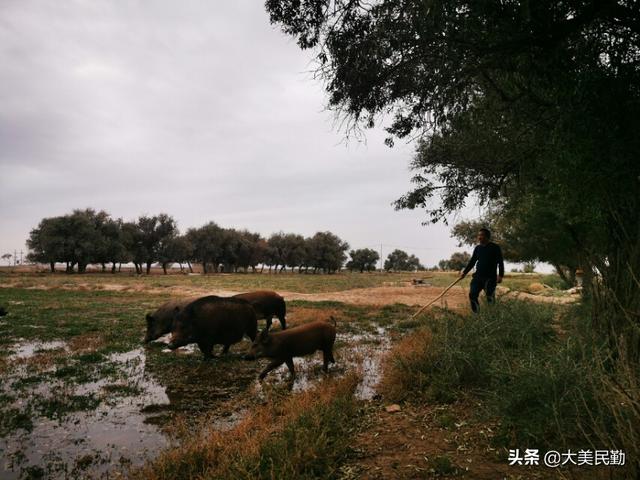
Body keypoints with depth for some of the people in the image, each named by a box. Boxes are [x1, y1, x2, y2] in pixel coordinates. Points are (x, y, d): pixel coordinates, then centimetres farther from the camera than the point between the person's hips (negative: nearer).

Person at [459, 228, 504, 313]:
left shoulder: (495, 248, -2)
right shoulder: (477, 248, 12)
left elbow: (500, 263, -4)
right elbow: (472, 261, 19)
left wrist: (500, 275, -15)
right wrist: (465, 272, 13)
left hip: (490, 278, -5)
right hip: (478, 276, 5)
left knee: (490, 297, -8)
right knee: (472, 295, -4)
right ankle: (476, 314, 6)